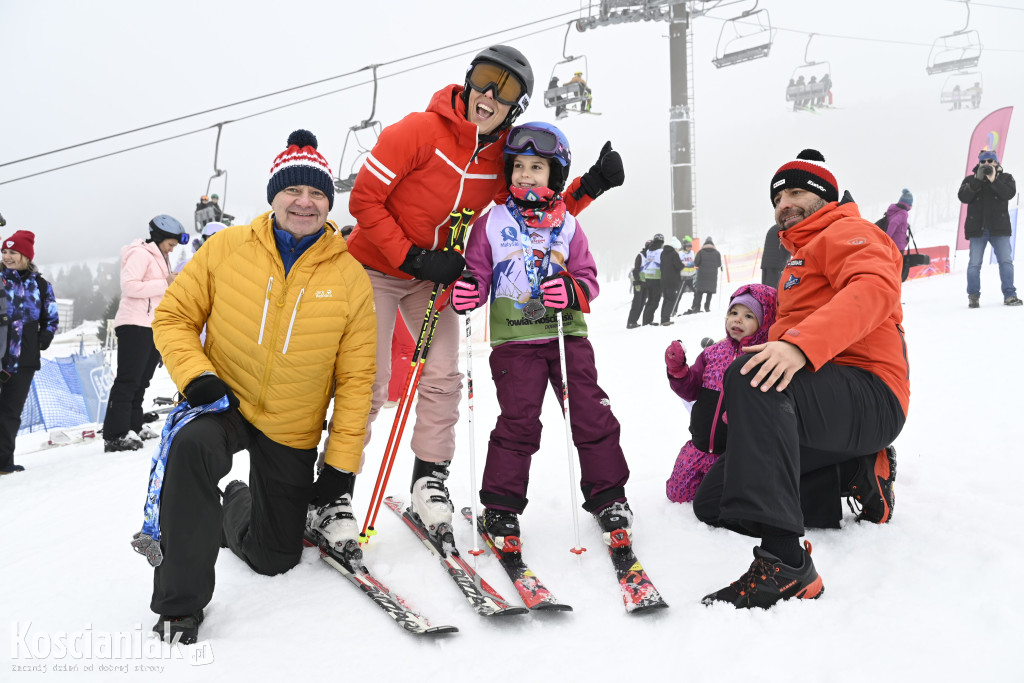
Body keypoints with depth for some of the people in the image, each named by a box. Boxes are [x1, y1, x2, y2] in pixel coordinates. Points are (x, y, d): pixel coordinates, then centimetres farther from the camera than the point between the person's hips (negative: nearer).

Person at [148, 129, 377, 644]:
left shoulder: (349, 276, -8)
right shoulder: (226, 248, -7)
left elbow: (355, 378, -5)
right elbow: (174, 317, 0)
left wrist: (342, 465, -7)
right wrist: (195, 375, -20)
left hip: (293, 430, 1)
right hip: (224, 403, -1)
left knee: (275, 557, 10)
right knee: (191, 448, -37)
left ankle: (238, 509, 48)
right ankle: (180, 602, -18)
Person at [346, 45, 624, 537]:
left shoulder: (503, 159, -5)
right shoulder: (420, 130, -20)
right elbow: (364, 199, -18)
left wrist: (589, 186, -15)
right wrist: (412, 258, -24)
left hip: (433, 274, 5)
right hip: (377, 265, -4)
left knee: (443, 377, -3)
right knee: (370, 382, -6)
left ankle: (430, 477, 15)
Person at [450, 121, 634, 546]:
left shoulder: (566, 225, 8)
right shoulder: (492, 223, 4)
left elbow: (588, 277, 8)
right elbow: (480, 275, 6)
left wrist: (573, 290, -14)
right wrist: (467, 291, -16)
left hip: (567, 335, 2)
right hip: (515, 340, -2)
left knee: (591, 414, 3)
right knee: (518, 422, -5)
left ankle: (607, 496, 18)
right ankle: (500, 504, 10)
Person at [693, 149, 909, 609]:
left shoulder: (847, 232, 2)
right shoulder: (800, 259, 34)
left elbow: (874, 288, -20)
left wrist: (800, 345, -35)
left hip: (869, 397, -10)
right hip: (823, 404, 10)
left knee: (752, 376, -40)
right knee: (711, 502, 3)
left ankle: (783, 559, -44)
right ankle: (858, 473, 8)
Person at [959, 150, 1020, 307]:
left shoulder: (1005, 178, 8)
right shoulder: (970, 179, 9)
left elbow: (1009, 193, -10)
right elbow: (963, 197, -8)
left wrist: (993, 180, -17)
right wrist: (978, 180, -15)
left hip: (999, 228, 0)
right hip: (977, 229, 0)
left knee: (1006, 261, -3)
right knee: (974, 263, -2)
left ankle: (1009, 295, 3)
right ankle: (973, 296, 7)